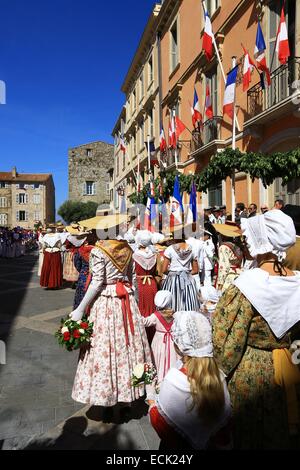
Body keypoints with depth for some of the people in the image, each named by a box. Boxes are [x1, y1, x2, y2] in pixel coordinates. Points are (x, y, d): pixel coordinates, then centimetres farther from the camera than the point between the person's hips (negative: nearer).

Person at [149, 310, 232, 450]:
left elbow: (159, 421, -19)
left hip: (179, 443, -4)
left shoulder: (173, 382, -32)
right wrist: (222, 443, 13)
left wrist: (152, 404, -1)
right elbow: (225, 419, -4)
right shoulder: (220, 377, -17)